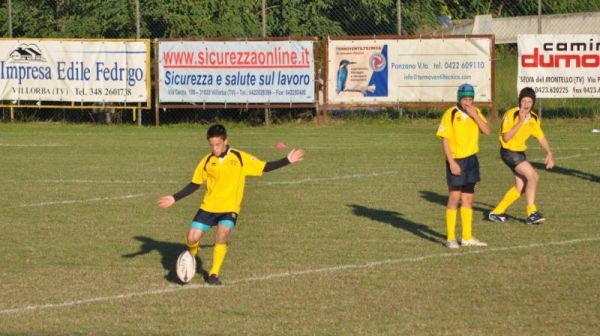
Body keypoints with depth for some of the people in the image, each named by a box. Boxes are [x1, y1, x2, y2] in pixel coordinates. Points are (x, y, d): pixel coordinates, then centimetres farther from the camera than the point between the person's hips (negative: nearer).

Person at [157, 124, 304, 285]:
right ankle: (190, 257, 29)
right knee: (192, 238, -8)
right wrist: (174, 198, 4)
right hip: (208, 207, 2)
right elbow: (194, 184, 9)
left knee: (222, 235, -27)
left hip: (230, 208, -2)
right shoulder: (207, 161, 0)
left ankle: (214, 274, -11)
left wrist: (287, 160, -6)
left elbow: (264, 167, 1)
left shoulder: (240, 158, -5)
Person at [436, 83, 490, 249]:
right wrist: (451, 162, -18)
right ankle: (450, 238, -1)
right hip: (456, 160, -6)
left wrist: (475, 116, -16)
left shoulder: (476, 112, 6)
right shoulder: (451, 114, -10)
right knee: (454, 197, -7)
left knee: (468, 199, 11)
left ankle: (467, 237, 18)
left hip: (471, 159, 6)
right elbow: (445, 139, -12)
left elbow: (487, 131, -4)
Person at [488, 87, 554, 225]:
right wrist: (520, 122, -30)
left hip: (520, 152, 8)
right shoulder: (511, 115, -18)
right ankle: (531, 213, -16)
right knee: (533, 176, -19)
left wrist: (549, 153, -2)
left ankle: (497, 212, 20)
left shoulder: (534, 118, 2)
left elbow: (541, 137, 11)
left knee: (521, 186, 7)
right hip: (509, 152, -8)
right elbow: (506, 137, -24)